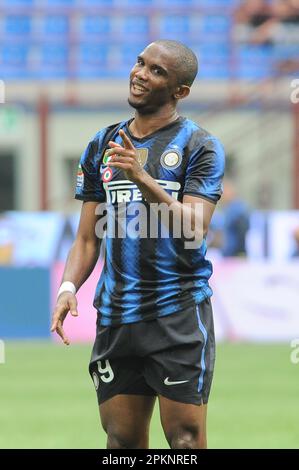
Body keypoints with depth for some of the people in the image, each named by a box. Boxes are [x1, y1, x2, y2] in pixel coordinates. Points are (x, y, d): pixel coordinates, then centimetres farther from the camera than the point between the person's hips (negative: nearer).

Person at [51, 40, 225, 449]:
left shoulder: (200, 146, -1)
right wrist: (68, 286, -3)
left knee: (186, 438, -9)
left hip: (178, 312, -5)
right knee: (122, 442, 4)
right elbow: (88, 238, 16)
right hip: (115, 316, 5)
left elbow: (193, 231, -14)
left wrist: (143, 178, -25)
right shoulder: (103, 146, 14)